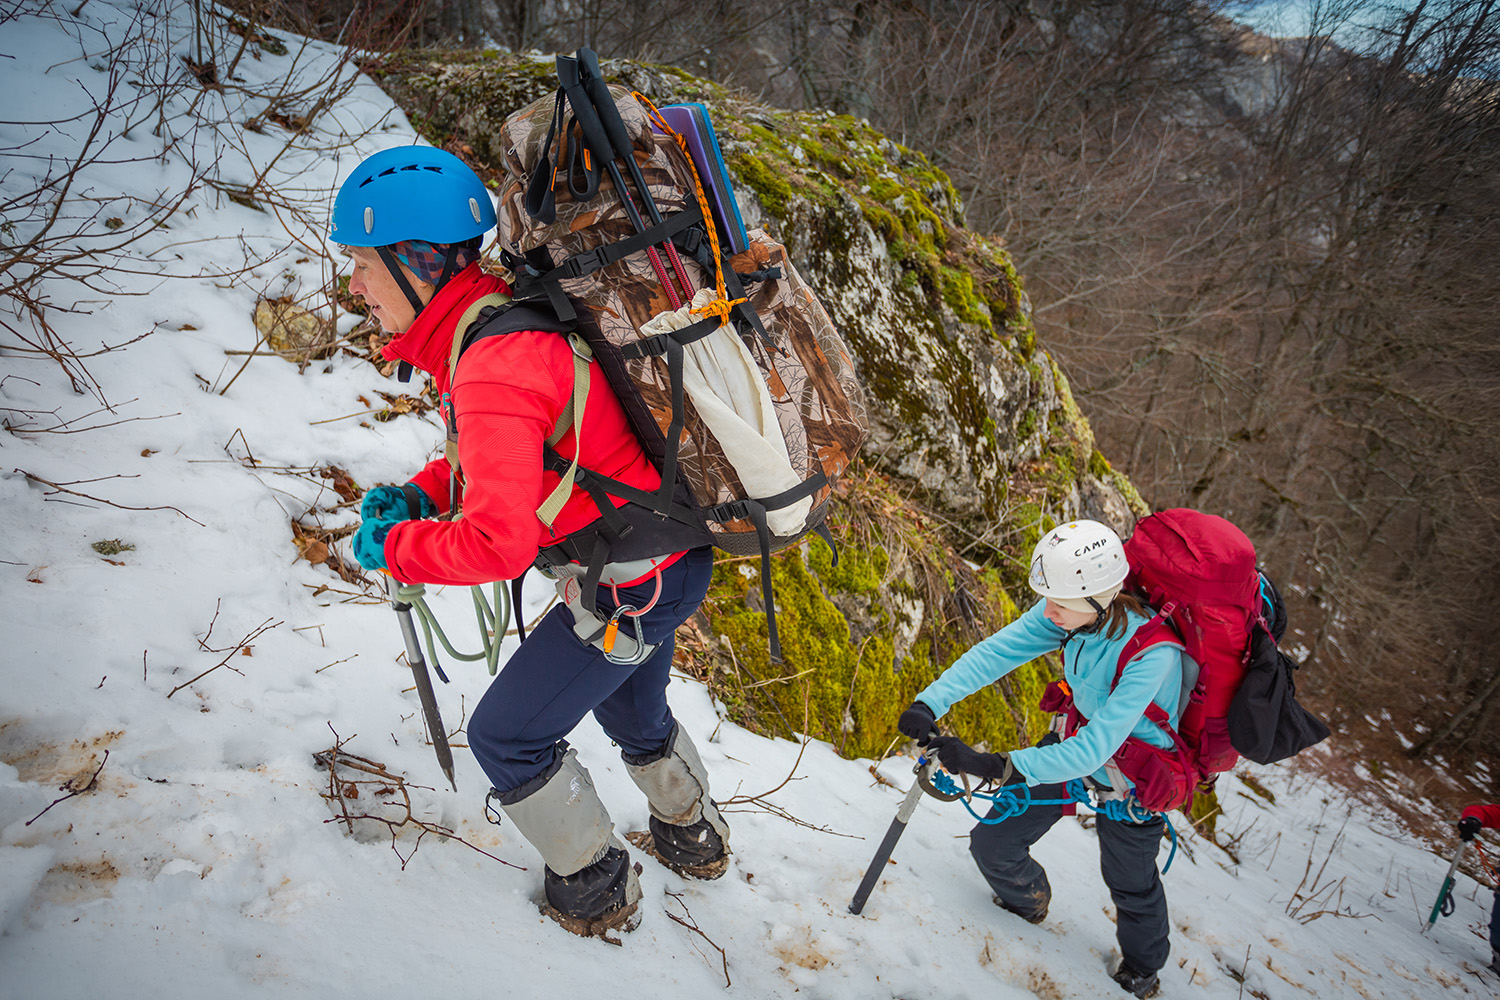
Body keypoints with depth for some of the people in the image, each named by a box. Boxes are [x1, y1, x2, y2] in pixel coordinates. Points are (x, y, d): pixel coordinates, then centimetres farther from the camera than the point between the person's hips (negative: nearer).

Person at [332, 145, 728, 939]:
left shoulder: (492, 370, -30)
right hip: (670, 558, 10)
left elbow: (499, 544, -34)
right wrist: (421, 493, 1)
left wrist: (395, 546, -16)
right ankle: (695, 837, 55)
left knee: (506, 737, 6)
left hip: (629, 588, -9)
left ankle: (596, 890, 27)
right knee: (628, 704, 32)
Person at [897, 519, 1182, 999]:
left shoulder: (1151, 654, -39)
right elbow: (999, 649, -23)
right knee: (992, 844, 7)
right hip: (1078, 738, 5)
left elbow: (1094, 749, -42)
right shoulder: (1071, 610, -22)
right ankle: (1027, 902, 43)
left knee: (1129, 881, 18)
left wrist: (1000, 767, -50)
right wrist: (930, 702, -36)